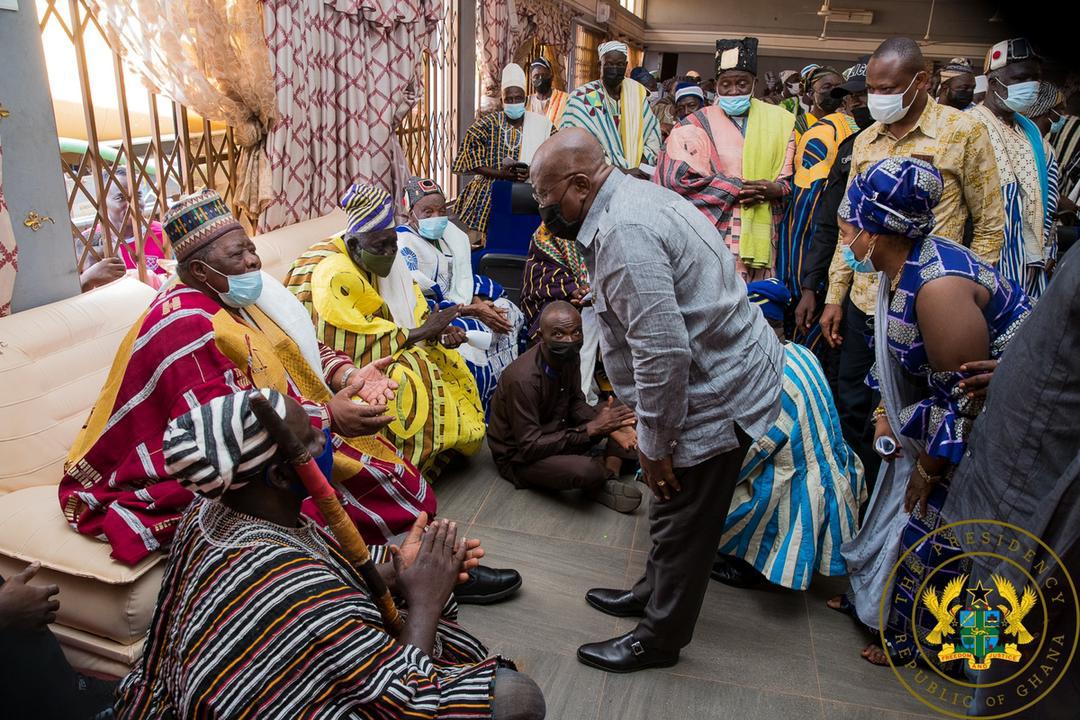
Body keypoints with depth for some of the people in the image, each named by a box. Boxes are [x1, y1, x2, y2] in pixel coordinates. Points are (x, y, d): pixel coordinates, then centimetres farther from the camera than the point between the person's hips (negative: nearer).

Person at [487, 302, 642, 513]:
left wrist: (610, 427, -15)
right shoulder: (522, 379, -32)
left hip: (556, 432, 8)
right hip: (519, 455, -8)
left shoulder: (567, 356, -10)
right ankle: (610, 470, 1)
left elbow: (575, 403, 5)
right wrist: (591, 429, -30)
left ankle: (608, 482, -10)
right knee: (585, 470, -35)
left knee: (620, 409, 3)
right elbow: (530, 447, -30)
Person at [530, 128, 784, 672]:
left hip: (716, 395, -10)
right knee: (673, 514, 25)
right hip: (730, 371, 10)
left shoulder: (623, 234, -26)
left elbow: (664, 352, -30)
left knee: (681, 524, 9)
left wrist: (654, 445, -18)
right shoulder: (633, 198, 8)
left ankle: (659, 639, 30)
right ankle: (654, 593, 46)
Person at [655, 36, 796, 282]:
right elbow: (676, 177, -10)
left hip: (761, 240, 3)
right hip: (713, 240, -3)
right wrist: (736, 188, -12)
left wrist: (777, 189, -11)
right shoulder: (695, 126, 3)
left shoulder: (778, 121, 14)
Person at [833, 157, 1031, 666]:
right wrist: (885, 414, 5)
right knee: (899, 499, 17)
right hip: (940, 412, 9)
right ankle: (871, 594, 37)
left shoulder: (938, 286, -33)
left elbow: (968, 394, -26)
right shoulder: (900, 267, -3)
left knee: (932, 519, 2)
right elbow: (896, 355, 10)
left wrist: (930, 466, -16)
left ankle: (915, 631, 25)